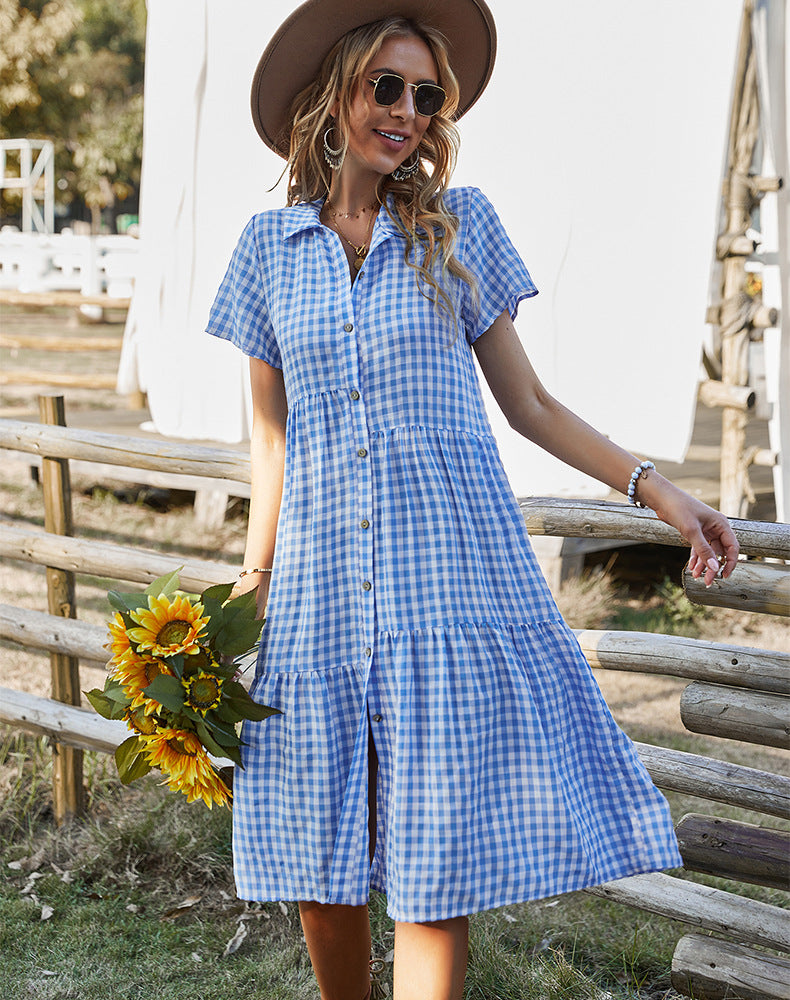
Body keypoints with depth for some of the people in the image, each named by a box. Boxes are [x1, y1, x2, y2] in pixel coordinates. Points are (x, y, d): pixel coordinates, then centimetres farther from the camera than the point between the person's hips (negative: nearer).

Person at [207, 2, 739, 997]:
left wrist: (651, 485, -4)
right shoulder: (269, 243, 9)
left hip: (450, 570, -1)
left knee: (435, 869, -3)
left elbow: (528, 403, 7)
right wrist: (253, 576, 6)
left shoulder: (459, 223, 5)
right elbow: (271, 430, 12)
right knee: (322, 867, 9)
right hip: (321, 585, 2)